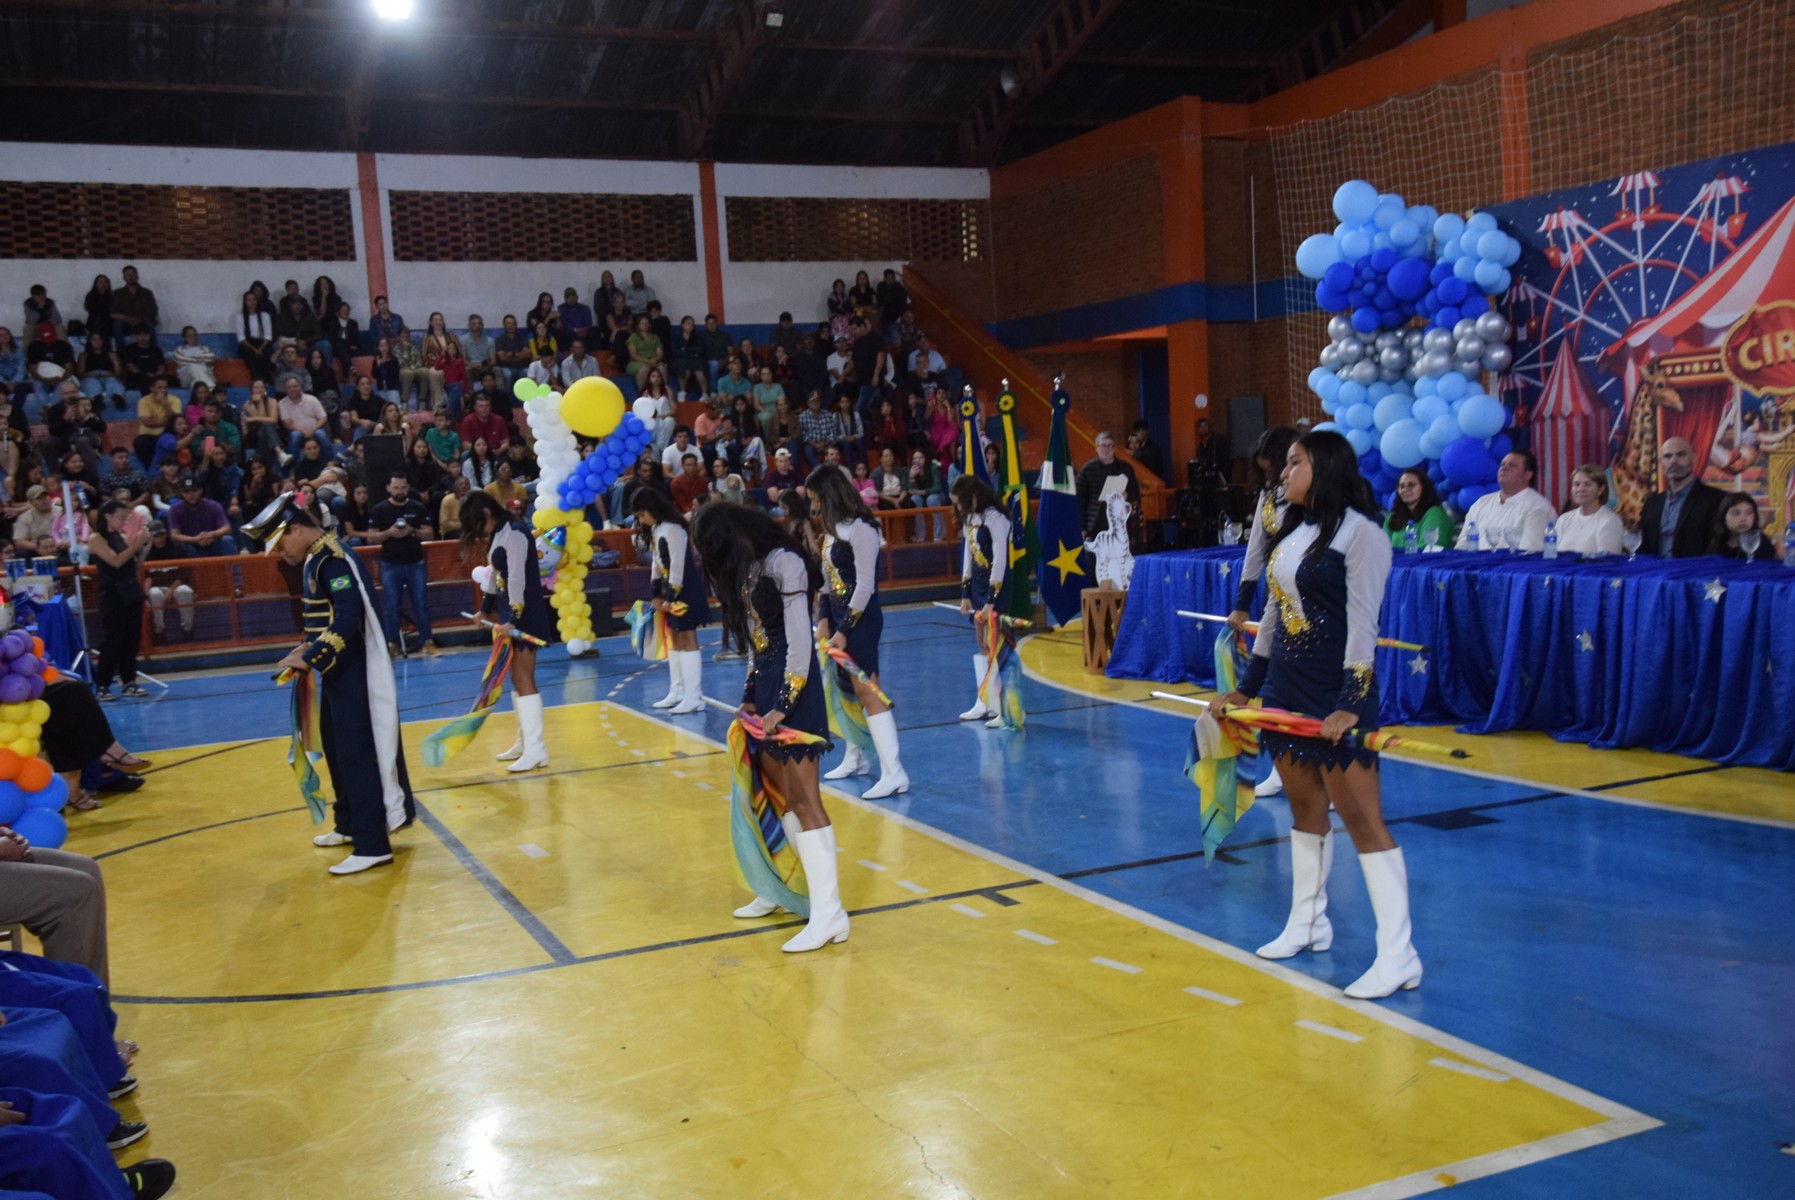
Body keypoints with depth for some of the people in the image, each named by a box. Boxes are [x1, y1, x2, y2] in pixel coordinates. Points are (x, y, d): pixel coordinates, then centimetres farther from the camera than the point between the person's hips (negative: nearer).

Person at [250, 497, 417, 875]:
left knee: (356, 753, -9)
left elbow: (348, 617, -28)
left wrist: (310, 658, -25)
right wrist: (309, 648, 7)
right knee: (335, 745, 19)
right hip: (338, 670, 11)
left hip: (353, 672, -11)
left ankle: (373, 844, -7)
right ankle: (350, 825, 32)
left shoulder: (331, 560, -18)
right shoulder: (318, 559, 13)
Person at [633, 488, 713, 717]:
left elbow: (677, 567, -20)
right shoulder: (655, 530, 10)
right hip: (668, 589, 9)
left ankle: (694, 697, -7)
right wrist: (655, 594, 8)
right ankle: (677, 692, 23)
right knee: (675, 641, 14)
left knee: (687, 640, -8)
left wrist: (671, 597, -18)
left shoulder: (673, 530, -19)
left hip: (683, 590, -9)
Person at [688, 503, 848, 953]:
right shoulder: (747, 569, 12)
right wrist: (750, 695, 9)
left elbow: (800, 641, -16)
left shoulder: (784, 563, -14)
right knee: (775, 791, 11)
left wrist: (784, 704, -17)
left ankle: (829, 912, -6)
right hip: (765, 682, 8)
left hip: (794, 684, -8)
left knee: (802, 797, -9)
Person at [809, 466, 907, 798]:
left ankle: (893, 773, -13)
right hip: (840, 616, 9)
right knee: (846, 689, 16)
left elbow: (865, 585, -17)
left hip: (860, 620, -9)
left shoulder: (860, 529, -17)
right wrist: (825, 619, 6)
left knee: (867, 691, -12)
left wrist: (845, 630, -16)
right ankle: (855, 759, 31)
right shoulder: (833, 528, 9)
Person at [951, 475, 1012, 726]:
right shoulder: (969, 519, 9)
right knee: (982, 647, 12)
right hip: (977, 586, 8)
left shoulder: (995, 518, -16)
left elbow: (1000, 560, -18)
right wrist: (965, 593, 13)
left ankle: (1005, 709, -6)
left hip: (996, 589, -8)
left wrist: (991, 600, -19)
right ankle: (984, 704, 20)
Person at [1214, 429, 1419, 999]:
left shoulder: (1360, 533, -11)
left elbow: (1363, 624, -17)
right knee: (1305, 807, 15)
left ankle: (1398, 955, -3)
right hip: (1286, 690, 8)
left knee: (1362, 817, -7)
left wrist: (1350, 703, -23)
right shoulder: (1292, 533, 13)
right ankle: (1308, 925, 28)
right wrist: (1246, 686, 20)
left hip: (1336, 696, -8)